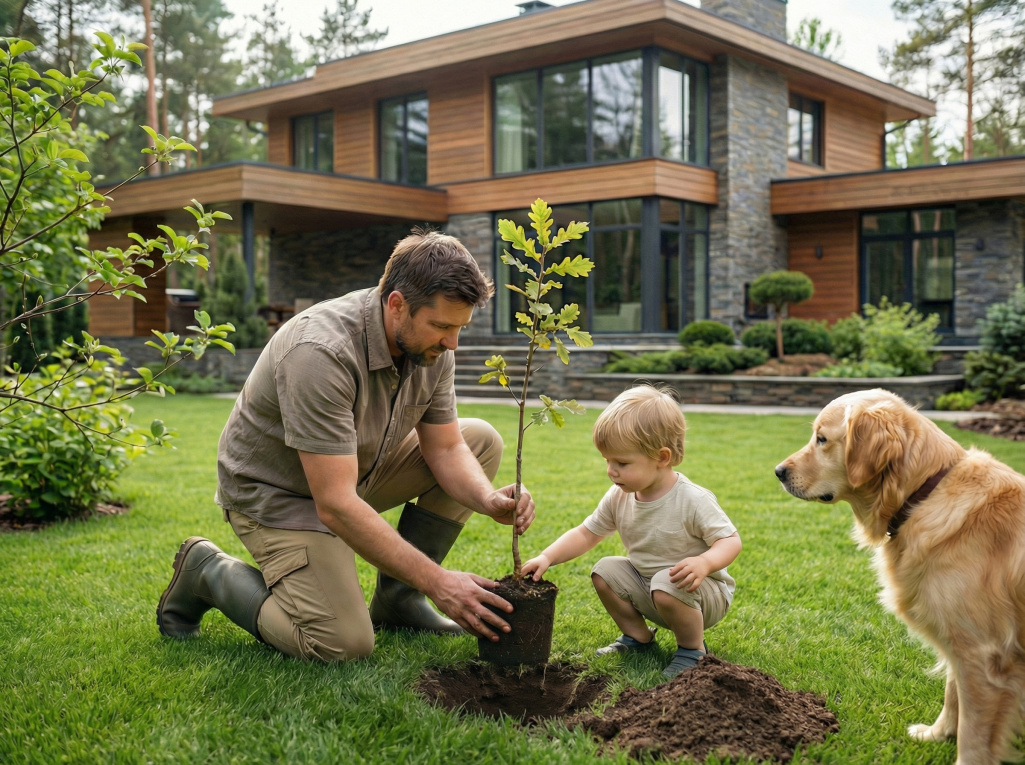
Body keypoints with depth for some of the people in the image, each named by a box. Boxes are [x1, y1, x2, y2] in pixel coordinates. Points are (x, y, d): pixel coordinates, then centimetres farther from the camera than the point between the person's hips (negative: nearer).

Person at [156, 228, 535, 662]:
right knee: (344, 643, -22)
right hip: (275, 491, -8)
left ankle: (397, 598, 3)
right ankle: (209, 572, 3)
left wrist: (489, 501, -25)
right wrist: (437, 582, -36)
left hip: (357, 466, 8)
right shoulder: (321, 353, -36)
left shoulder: (430, 345, -12)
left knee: (482, 441, -4)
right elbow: (335, 505, -37)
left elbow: (446, 448, -3)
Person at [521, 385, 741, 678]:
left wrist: (704, 563, -43)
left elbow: (730, 540, -22)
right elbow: (587, 533, 2)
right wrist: (547, 557, -12)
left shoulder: (693, 500, -25)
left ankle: (692, 649, -7)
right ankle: (638, 636, 11)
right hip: (645, 583, 6)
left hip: (701, 590, -6)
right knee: (605, 571, -8)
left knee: (667, 587, -34)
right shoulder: (619, 497, -7)